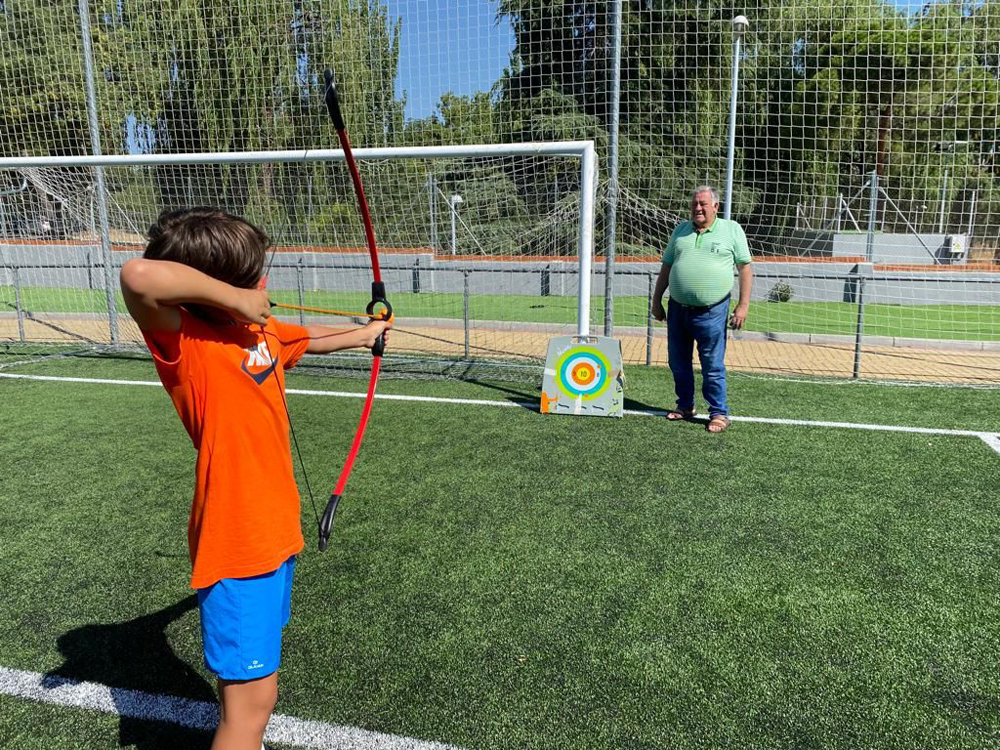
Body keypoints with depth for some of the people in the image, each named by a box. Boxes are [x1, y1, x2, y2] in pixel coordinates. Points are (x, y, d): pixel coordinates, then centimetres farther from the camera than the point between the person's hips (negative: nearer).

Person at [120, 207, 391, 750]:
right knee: (252, 697, 1)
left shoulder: (262, 332, 3)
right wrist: (236, 300, -29)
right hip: (233, 544, -8)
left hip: (274, 533, 8)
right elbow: (139, 276, -41)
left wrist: (364, 335, 41)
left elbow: (312, 338, 25)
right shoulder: (186, 342, -20)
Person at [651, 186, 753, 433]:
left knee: (713, 366, -1)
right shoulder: (681, 229, 13)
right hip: (678, 309, 4)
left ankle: (719, 413, 11)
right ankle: (685, 406, 28)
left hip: (712, 312, -4)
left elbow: (745, 268, 1)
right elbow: (666, 267, 17)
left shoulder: (732, 230, 3)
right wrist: (656, 301, 14)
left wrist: (743, 306, -6)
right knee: (678, 363, 12)